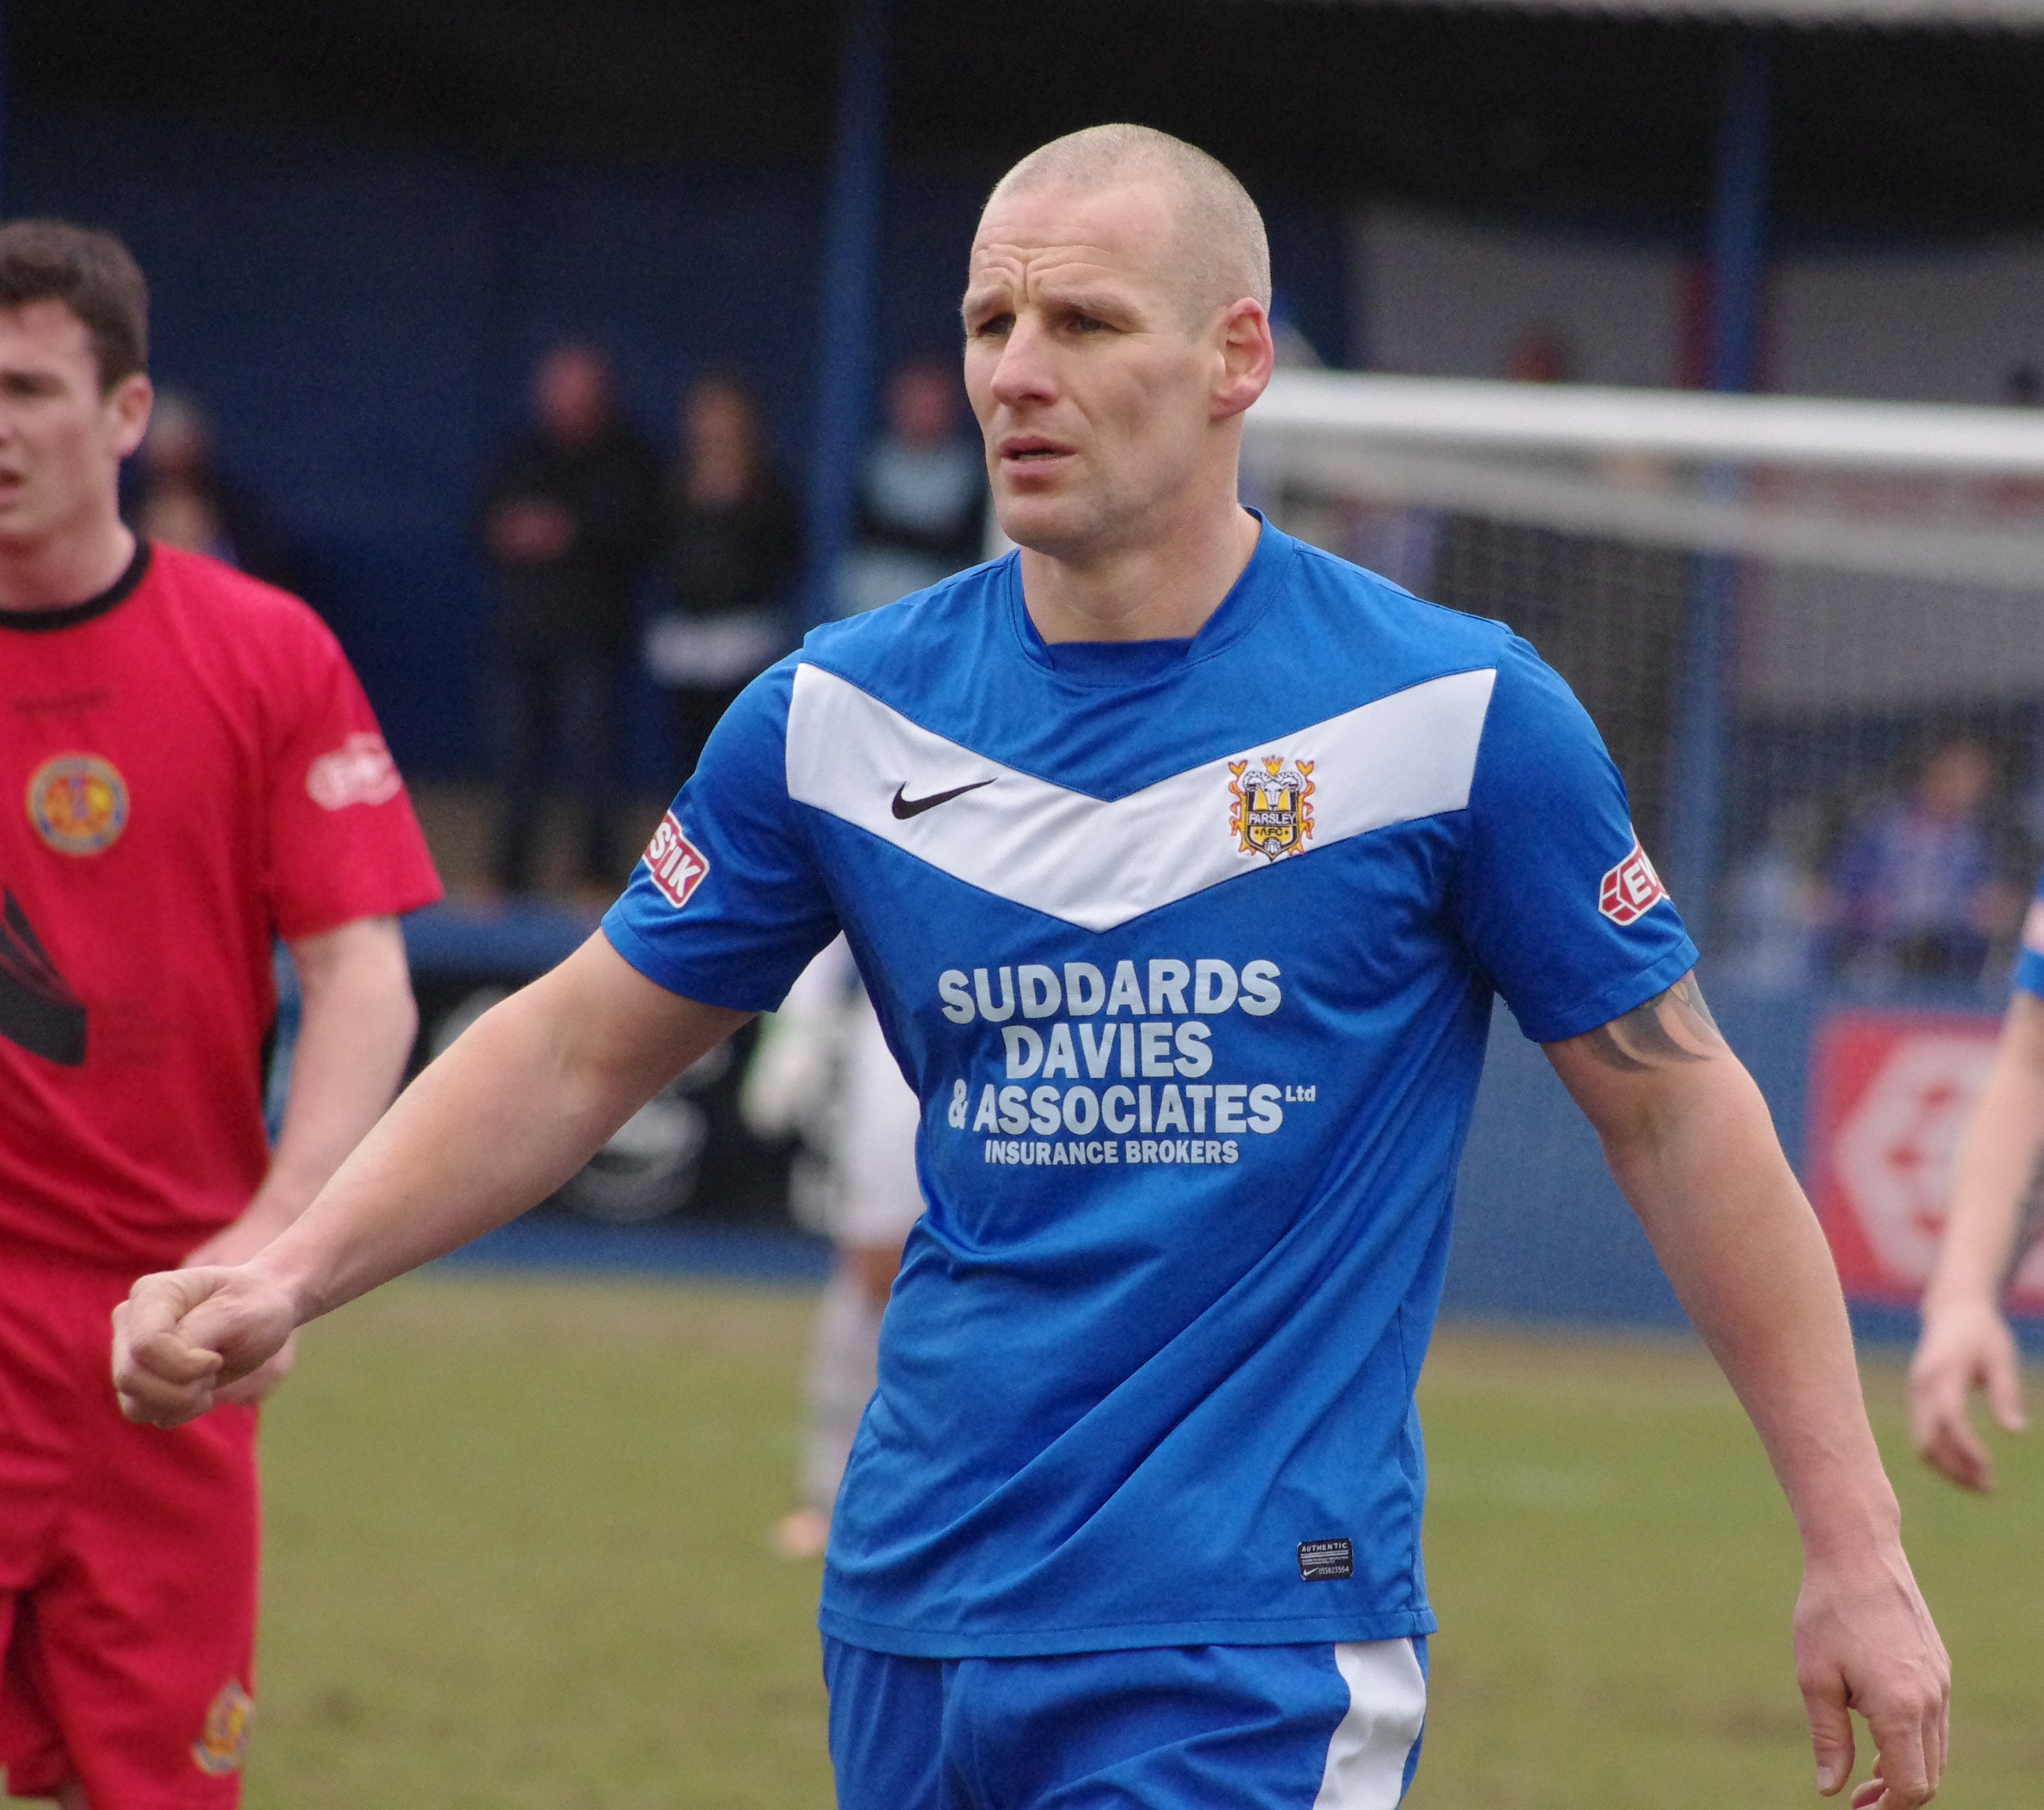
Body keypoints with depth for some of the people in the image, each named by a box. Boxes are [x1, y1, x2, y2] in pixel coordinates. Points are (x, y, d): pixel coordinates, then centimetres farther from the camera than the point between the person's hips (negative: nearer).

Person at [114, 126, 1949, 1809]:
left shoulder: (1455, 715, -5)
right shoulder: (840, 716, 4)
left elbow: (1678, 1107, 1)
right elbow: (579, 1047, 13)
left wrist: (1855, 1552, -1)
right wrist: (286, 1272, -2)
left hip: (1255, 1660, -4)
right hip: (913, 1632, 4)